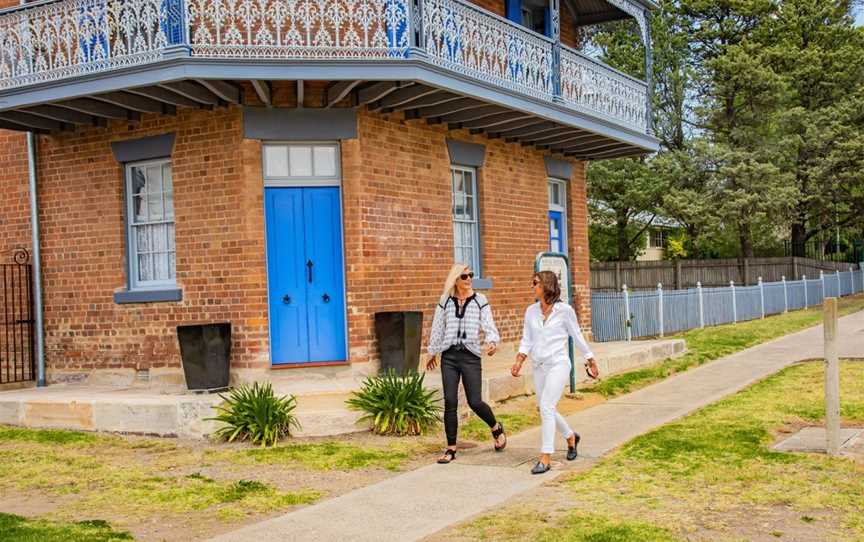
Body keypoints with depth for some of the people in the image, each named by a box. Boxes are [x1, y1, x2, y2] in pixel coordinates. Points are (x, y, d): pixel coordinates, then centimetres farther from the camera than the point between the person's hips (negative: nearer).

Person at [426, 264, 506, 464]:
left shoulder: (480, 301, 1)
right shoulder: (445, 301, 5)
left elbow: (489, 326, -6)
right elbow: (437, 328, 14)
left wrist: (492, 342, -27)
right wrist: (432, 353, 20)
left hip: (470, 356, -2)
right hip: (449, 356, 2)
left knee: (475, 402, -3)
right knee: (450, 401, -2)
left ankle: (496, 428, 29)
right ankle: (451, 448, 8)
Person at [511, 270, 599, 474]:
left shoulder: (564, 310, -7)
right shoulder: (531, 311, 6)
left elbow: (577, 337, 3)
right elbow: (526, 340, 9)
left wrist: (591, 361, 11)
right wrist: (519, 361, -5)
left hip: (558, 364, -6)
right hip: (538, 366, 6)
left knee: (546, 407, -18)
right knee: (547, 410, 13)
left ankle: (545, 458, -14)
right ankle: (571, 437, 41)